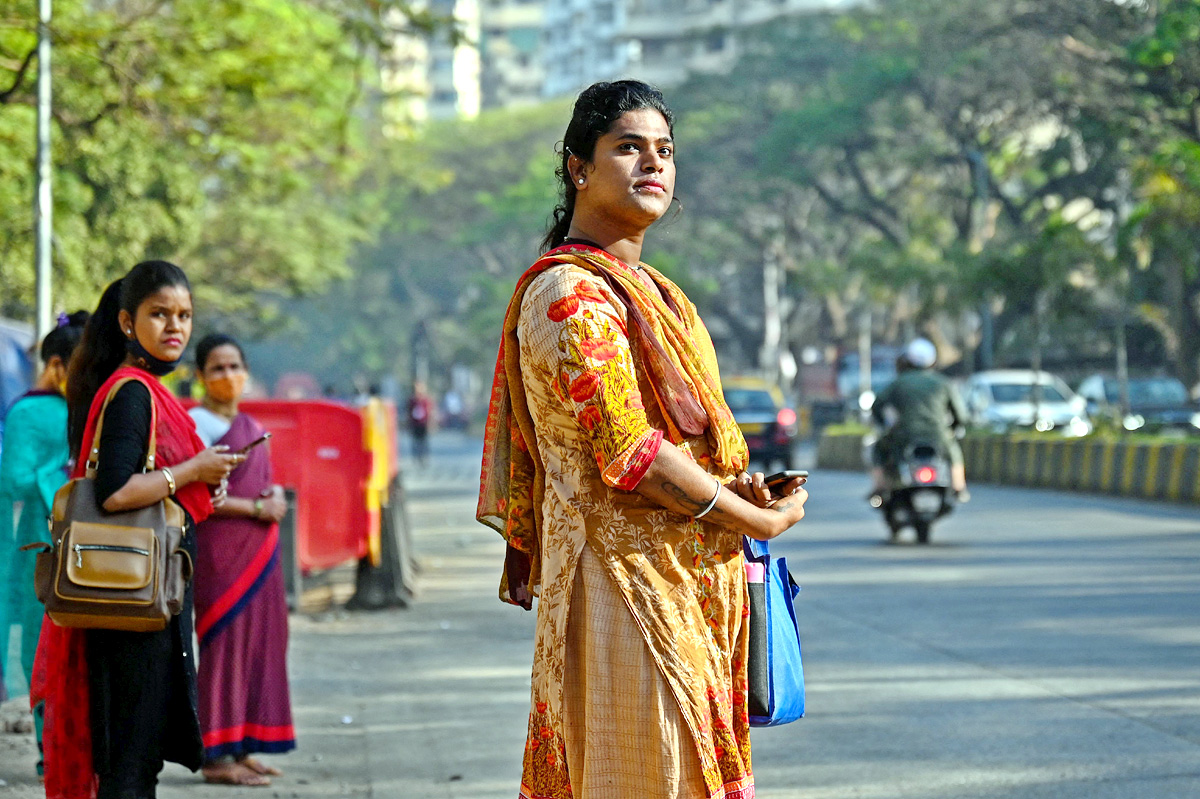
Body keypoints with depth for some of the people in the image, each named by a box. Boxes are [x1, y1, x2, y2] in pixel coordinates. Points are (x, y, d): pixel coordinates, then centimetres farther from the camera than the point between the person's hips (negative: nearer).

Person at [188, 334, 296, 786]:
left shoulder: (252, 426, 18)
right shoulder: (198, 423, -7)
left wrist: (276, 496, 2)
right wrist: (256, 507, -15)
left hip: (258, 551, 8)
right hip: (220, 549, -8)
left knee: (259, 643, 7)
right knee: (225, 643, -8)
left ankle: (242, 749, 14)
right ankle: (217, 756, -6)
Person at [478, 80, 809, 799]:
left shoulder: (649, 289, 18)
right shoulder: (569, 293, -13)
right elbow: (630, 455, -20)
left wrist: (734, 487, 1)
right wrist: (762, 519, -11)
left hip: (688, 581, 9)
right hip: (626, 582, -9)